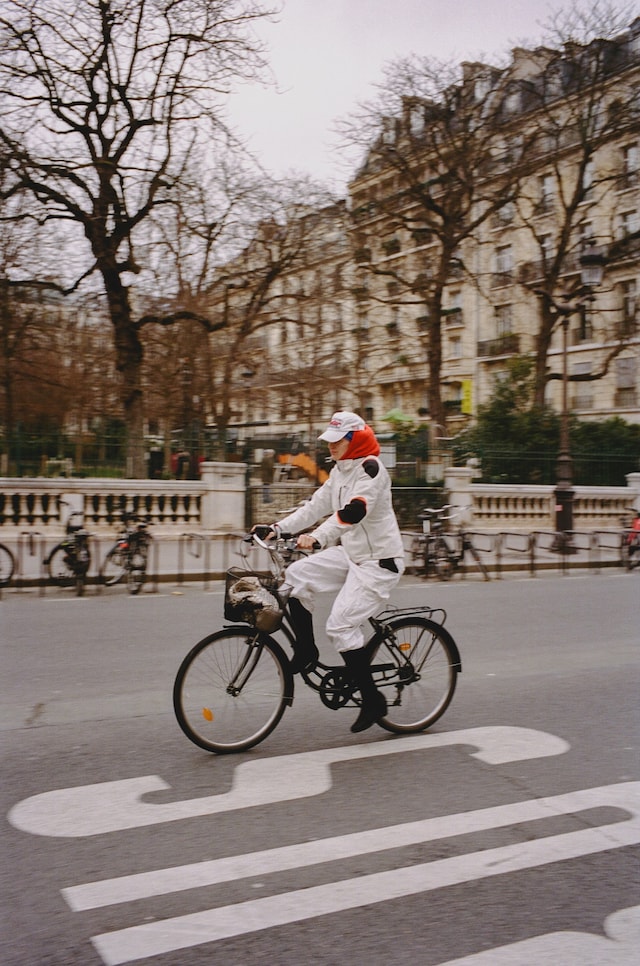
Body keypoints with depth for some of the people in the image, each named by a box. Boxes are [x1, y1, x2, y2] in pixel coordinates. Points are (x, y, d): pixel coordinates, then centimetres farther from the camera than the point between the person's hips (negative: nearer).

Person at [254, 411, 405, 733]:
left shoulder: (371, 468, -17)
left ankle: (373, 701, -1)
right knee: (297, 576, -9)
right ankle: (305, 651, 6)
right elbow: (316, 506, 10)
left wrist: (317, 538, -42)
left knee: (340, 624, -16)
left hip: (379, 561, -8)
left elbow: (353, 510, -31)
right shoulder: (340, 471, 11)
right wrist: (277, 528, 0)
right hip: (350, 553, 9)